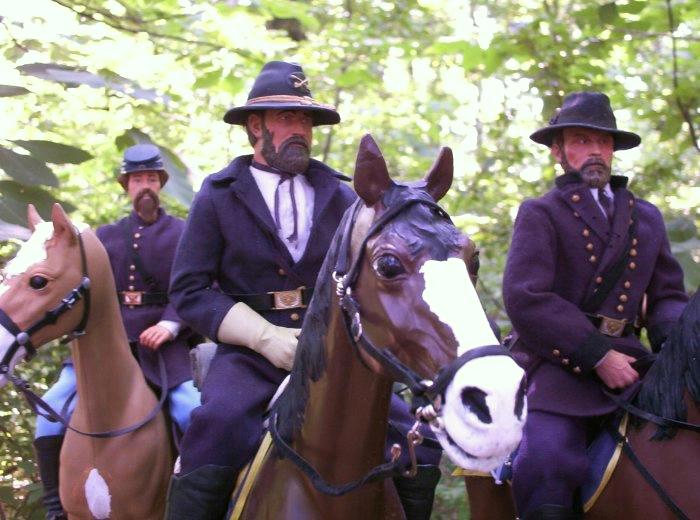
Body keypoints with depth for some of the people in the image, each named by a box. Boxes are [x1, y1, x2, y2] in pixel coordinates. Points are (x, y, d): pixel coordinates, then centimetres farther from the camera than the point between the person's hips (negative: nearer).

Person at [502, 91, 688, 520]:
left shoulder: (647, 218, 21)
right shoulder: (541, 215, 4)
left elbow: (666, 297, 20)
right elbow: (525, 299, -10)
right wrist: (597, 356, -16)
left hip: (626, 358, 5)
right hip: (561, 361, -5)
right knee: (547, 462, -30)